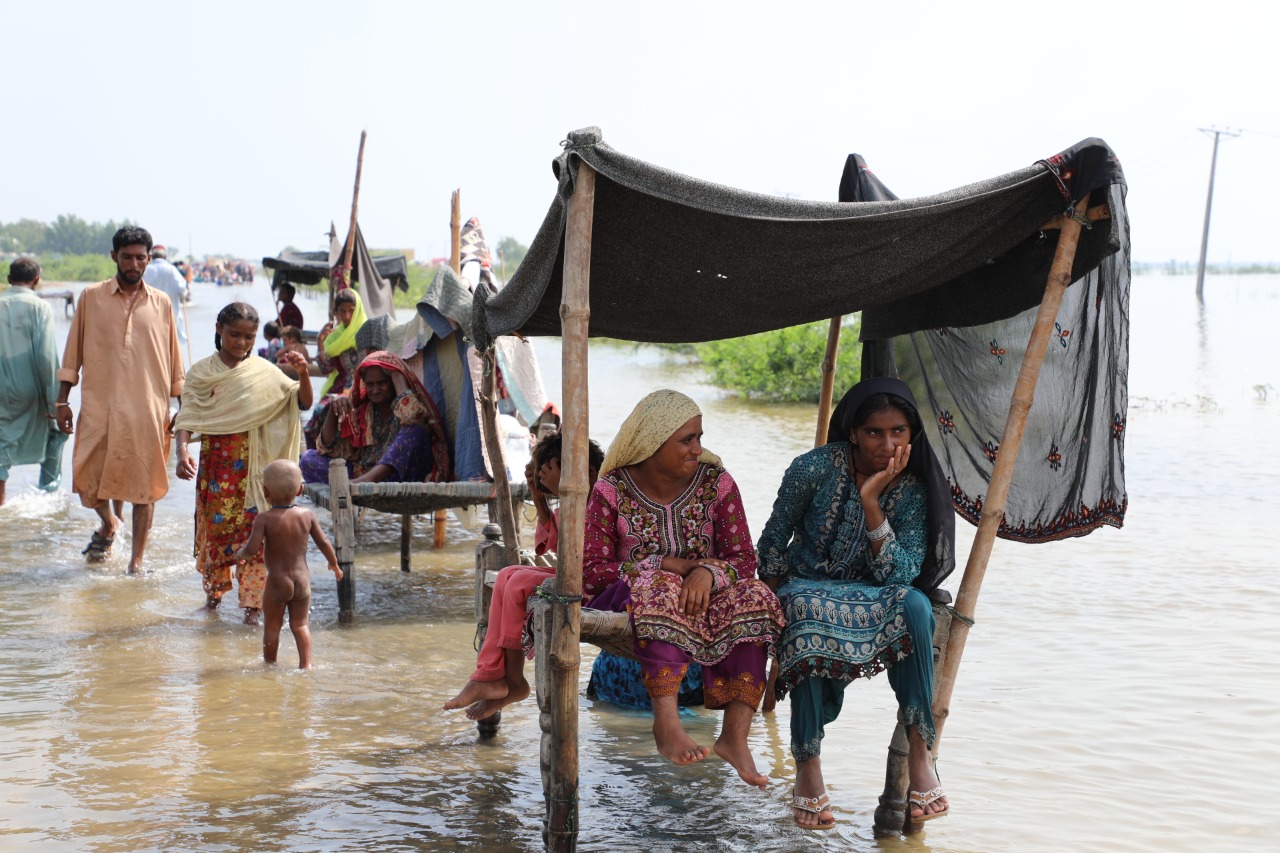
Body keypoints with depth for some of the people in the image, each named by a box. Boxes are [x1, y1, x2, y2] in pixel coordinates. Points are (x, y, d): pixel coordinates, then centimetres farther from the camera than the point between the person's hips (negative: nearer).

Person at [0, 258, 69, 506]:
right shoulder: (39, 307, -10)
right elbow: (46, 356, -16)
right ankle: (49, 485, 24)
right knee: (56, 430, 22)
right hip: (31, 391, -3)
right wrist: (53, 401, -12)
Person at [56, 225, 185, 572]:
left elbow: (174, 362, 11)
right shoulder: (91, 298, 4)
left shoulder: (161, 304, 7)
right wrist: (62, 400, 2)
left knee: (145, 485, 2)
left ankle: (137, 560, 14)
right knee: (87, 479, -2)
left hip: (148, 410, 0)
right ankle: (108, 524, 30)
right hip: (99, 405, 0)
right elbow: (72, 354, 7)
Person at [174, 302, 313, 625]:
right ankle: (214, 590, 28)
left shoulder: (264, 372, 1)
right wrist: (182, 450, -23)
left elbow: (303, 403, 0)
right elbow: (188, 416, -6)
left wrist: (303, 374, -19)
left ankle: (252, 604, 0)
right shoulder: (202, 372, 0)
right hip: (215, 462, 0)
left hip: (253, 464, 0)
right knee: (215, 525, 8)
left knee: (253, 530, -3)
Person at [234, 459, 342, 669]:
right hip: (302, 579, 3)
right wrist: (334, 564, 18)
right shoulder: (307, 515, -2)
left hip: (277, 582, -3)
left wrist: (240, 554, 3)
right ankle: (306, 664, 4)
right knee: (300, 624, 14)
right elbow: (324, 543, 1)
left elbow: (252, 549, -20)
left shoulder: (264, 519, -12)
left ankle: (270, 665, 24)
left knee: (272, 626, 13)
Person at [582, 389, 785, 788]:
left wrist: (708, 571, -29)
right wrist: (671, 566, -17)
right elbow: (590, 572, -10)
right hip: (629, 604, -2)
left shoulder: (716, 484, 3)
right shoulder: (611, 492, -3)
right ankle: (666, 722, -45)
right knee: (661, 587, -37)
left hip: (701, 596, 3)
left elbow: (744, 560, -4)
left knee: (751, 597, -29)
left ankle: (735, 735, -36)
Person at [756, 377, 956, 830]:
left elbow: (900, 575, -20)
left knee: (914, 605, -33)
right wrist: (776, 605, -9)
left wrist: (871, 502, -26)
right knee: (811, 615, -39)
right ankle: (807, 766, -29)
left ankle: (919, 752, -30)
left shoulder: (912, 490, -8)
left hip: (871, 595, 2)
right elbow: (773, 543, -2)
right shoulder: (816, 468, -13)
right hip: (805, 585, -2)